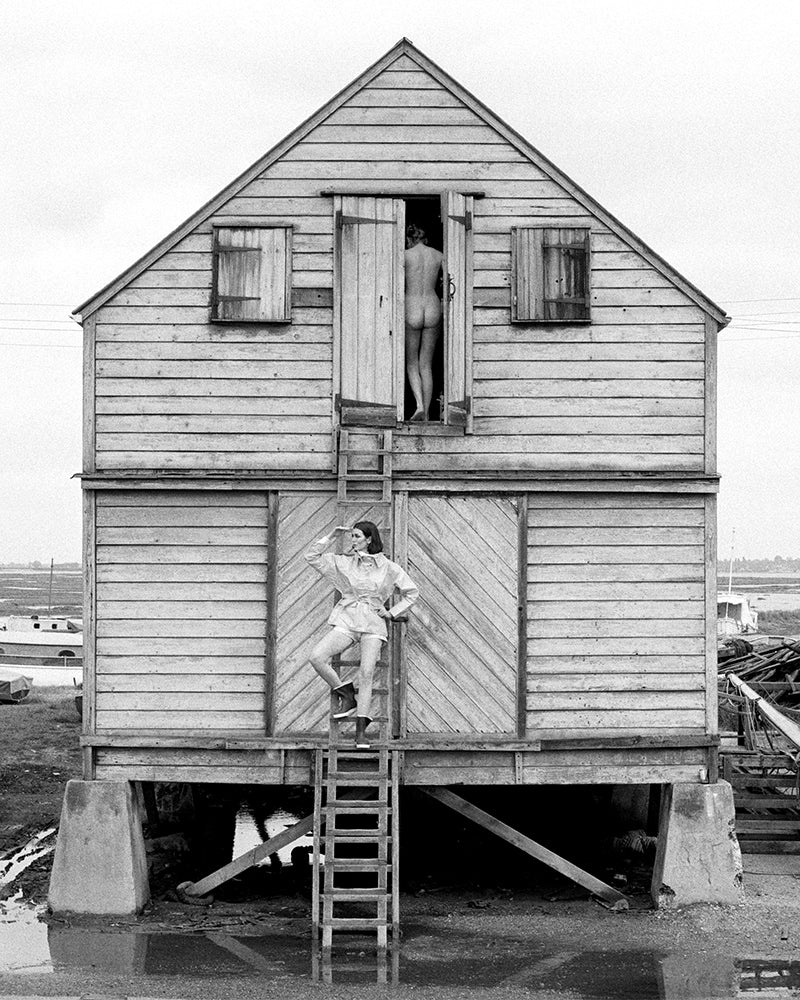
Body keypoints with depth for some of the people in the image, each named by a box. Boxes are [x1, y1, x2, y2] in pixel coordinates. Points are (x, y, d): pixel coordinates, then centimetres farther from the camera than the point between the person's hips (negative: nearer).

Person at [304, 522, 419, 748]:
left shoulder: (388, 568, 7)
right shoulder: (343, 563, 10)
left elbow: (411, 592, 16)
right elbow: (313, 557, 11)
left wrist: (393, 612, 5)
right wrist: (333, 537, 6)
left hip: (373, 624, -2)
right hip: (346, 621, 2)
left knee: (366, 673, -18)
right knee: (316, 657, -20)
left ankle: (361, 730, -13)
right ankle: (347, 695, 0)